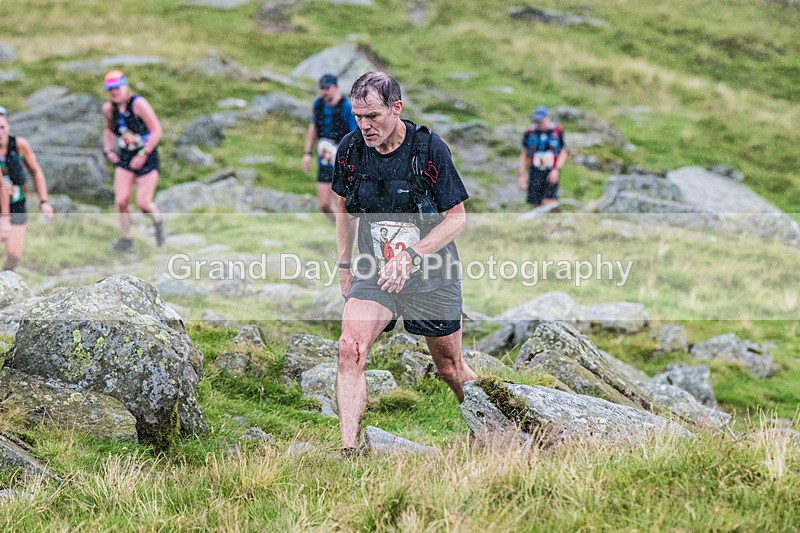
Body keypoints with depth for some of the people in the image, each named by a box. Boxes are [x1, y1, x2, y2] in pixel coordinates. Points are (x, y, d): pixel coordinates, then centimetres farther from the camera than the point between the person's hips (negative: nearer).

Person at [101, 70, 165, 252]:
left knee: (143, 203, -9)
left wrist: (143, 155, -17)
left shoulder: (138, 104, -17)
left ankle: (158, 223, 24)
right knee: (121, 201, -8)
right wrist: (108, 150, 8)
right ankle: (126, 240, 7)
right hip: (124, 157, 5)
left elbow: (157, 131, -17)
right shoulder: (108, 109, 1)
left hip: (146, 157, -5)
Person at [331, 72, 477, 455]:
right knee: (350, 349, -22)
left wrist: (411, 256, -24)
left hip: (431, 276, -2)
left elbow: (457, 218, -12)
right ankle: (348, 452, -23)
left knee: (449, 368, 12)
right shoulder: (350, 149, -5)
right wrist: (345, 264, 13)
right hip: (374, 275, 2)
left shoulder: (430, 149, -16)